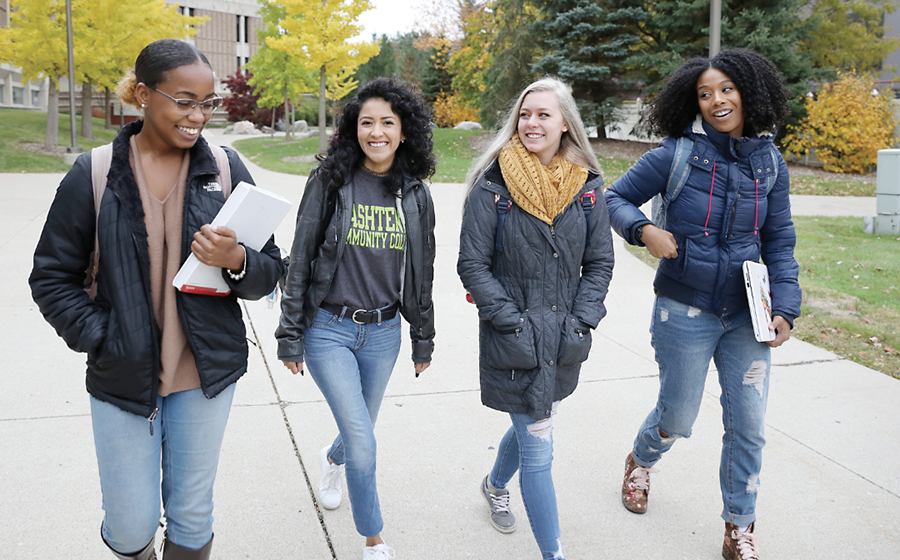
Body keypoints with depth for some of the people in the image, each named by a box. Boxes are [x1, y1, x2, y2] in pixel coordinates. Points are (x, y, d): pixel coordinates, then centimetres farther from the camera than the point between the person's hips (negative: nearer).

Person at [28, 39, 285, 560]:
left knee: (192, 518, 13)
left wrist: (237, 260, -21)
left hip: (205, 375, 1)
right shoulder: (94, 174, -5)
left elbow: (271, 271, 1)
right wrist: (101, 336, -12)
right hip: (123, 377, -1)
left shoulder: (226, 169, -2)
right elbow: (52, 278, 1)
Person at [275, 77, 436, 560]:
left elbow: (421, 273, 9)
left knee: (359, 430, 18)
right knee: (363, 442, -8)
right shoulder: (330, 183, -8)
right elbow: (300, 262, -5)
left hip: (383, 334, 4)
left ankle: (332, 460, 57)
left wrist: (423, 339, 13)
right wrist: (290, 336, -5)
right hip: (328, 329, -3)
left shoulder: (415, 195, 2)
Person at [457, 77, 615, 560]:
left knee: (531, 424, 23)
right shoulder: (493, 186, -9)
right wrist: (515, 322, -14)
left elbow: (600, 262, 7)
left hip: (564, 339, 5)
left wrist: (581, 321, -4)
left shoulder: (587, 187, 2)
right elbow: (472, 264, -9)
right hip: (514, 340, -5)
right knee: (538, 449, -2)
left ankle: (495, 485, 54)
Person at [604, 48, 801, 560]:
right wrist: (643, 230, -21)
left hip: (746, 315, 3)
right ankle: (641, 463, 46)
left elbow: (779, 241, 7)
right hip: (685, 312, -3)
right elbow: (616, 198, -1)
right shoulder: (677, 155, -9)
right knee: (678, 419, 11)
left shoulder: (770, 163, 2)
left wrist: (786, 307, -2)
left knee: (749, 426, 7)